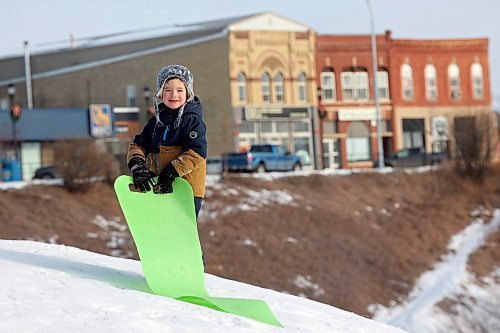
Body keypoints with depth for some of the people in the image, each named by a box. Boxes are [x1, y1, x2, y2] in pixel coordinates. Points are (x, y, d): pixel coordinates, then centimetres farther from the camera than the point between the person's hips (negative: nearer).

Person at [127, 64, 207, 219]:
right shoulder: (156, 122, 13)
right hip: (160, 189, 7)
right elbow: (138, 145, 9)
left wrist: (171, 172, -23)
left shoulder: (192, 121, -8)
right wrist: (137, 166, -12)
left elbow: (197, 153, -19)